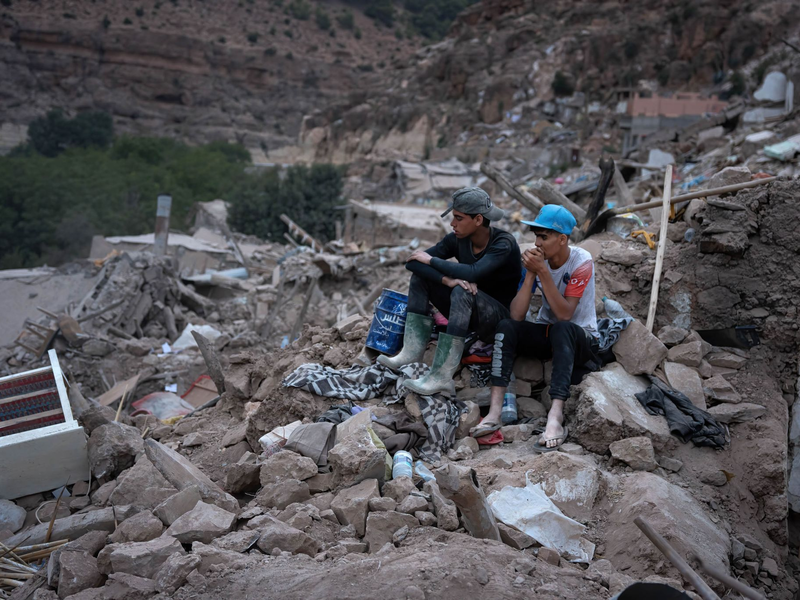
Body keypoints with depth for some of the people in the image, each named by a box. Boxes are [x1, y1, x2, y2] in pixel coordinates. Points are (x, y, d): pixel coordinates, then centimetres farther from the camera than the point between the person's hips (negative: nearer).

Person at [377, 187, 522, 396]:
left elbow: (473, 272, -38)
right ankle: (413, 353, -17)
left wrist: (431, 260, -23)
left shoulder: (504, 243, -20)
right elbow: (412, 261, -12)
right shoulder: (457, 239, -4)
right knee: (420, 273, -7)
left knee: (462, 291, -36)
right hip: (469, 314, 7)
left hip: (501, 321, -6)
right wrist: (447, 279, -30)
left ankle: (441, 376, -37)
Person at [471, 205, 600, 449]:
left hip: (579, 339, -4)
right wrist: (530, 274, -25)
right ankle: (495, 411, -34)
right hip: (546, 333, 4)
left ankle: (556, 415, -47)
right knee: (506, 327, -23)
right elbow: (517, 315, -16)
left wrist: (543, 272, -31)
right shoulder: (537, 259, -7)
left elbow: (564, 314, -28)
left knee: (562, 329, -37)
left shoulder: (581, 262, -18)